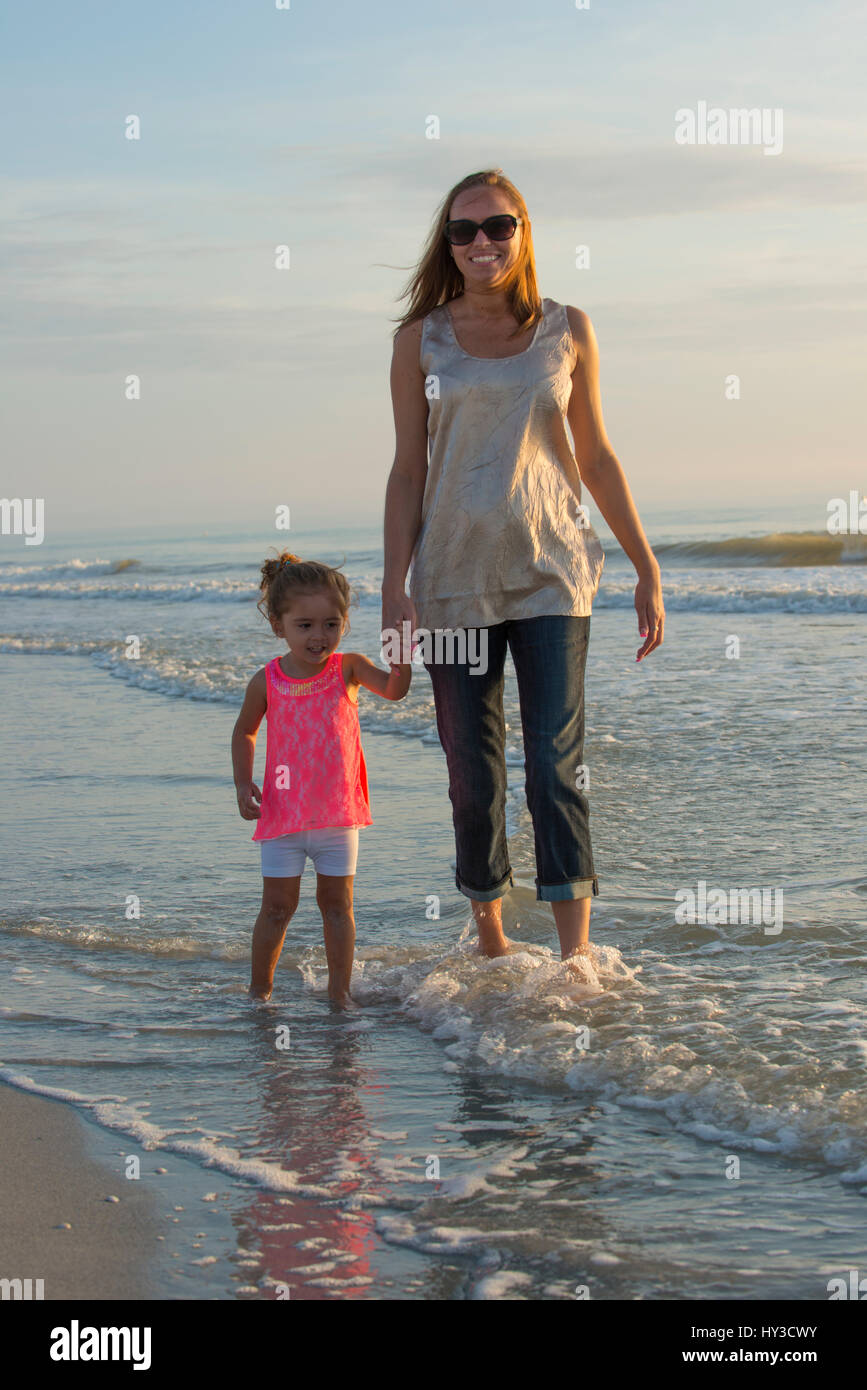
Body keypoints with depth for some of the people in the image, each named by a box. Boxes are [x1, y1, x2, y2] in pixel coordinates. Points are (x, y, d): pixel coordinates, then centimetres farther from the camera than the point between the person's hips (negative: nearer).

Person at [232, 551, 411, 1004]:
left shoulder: (348, 668, -6)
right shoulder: (267, 682, -5)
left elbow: (392, 691, -22)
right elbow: (244, 732, 10)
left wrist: (401, 663, -44)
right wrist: (243, 785, -2)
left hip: (337, 813, 0)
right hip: (283, 813, 0)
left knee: (337, 903, 8)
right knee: (277, 906, 6)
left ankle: (339, 990, 18)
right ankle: (259, 989, 22)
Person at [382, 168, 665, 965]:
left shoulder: (568, 331, 6)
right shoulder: (422, 339, 5)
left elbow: (596, 458, 11)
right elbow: (408, 471, 4)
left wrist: (647, 569, 8)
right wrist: (395, 589, -4)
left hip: (550, 572, 0)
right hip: (454, 578, 1)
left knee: (556, 763, -9)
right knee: (472, 777, 4)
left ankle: (577, 956, -8)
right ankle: (491, 944, 18)